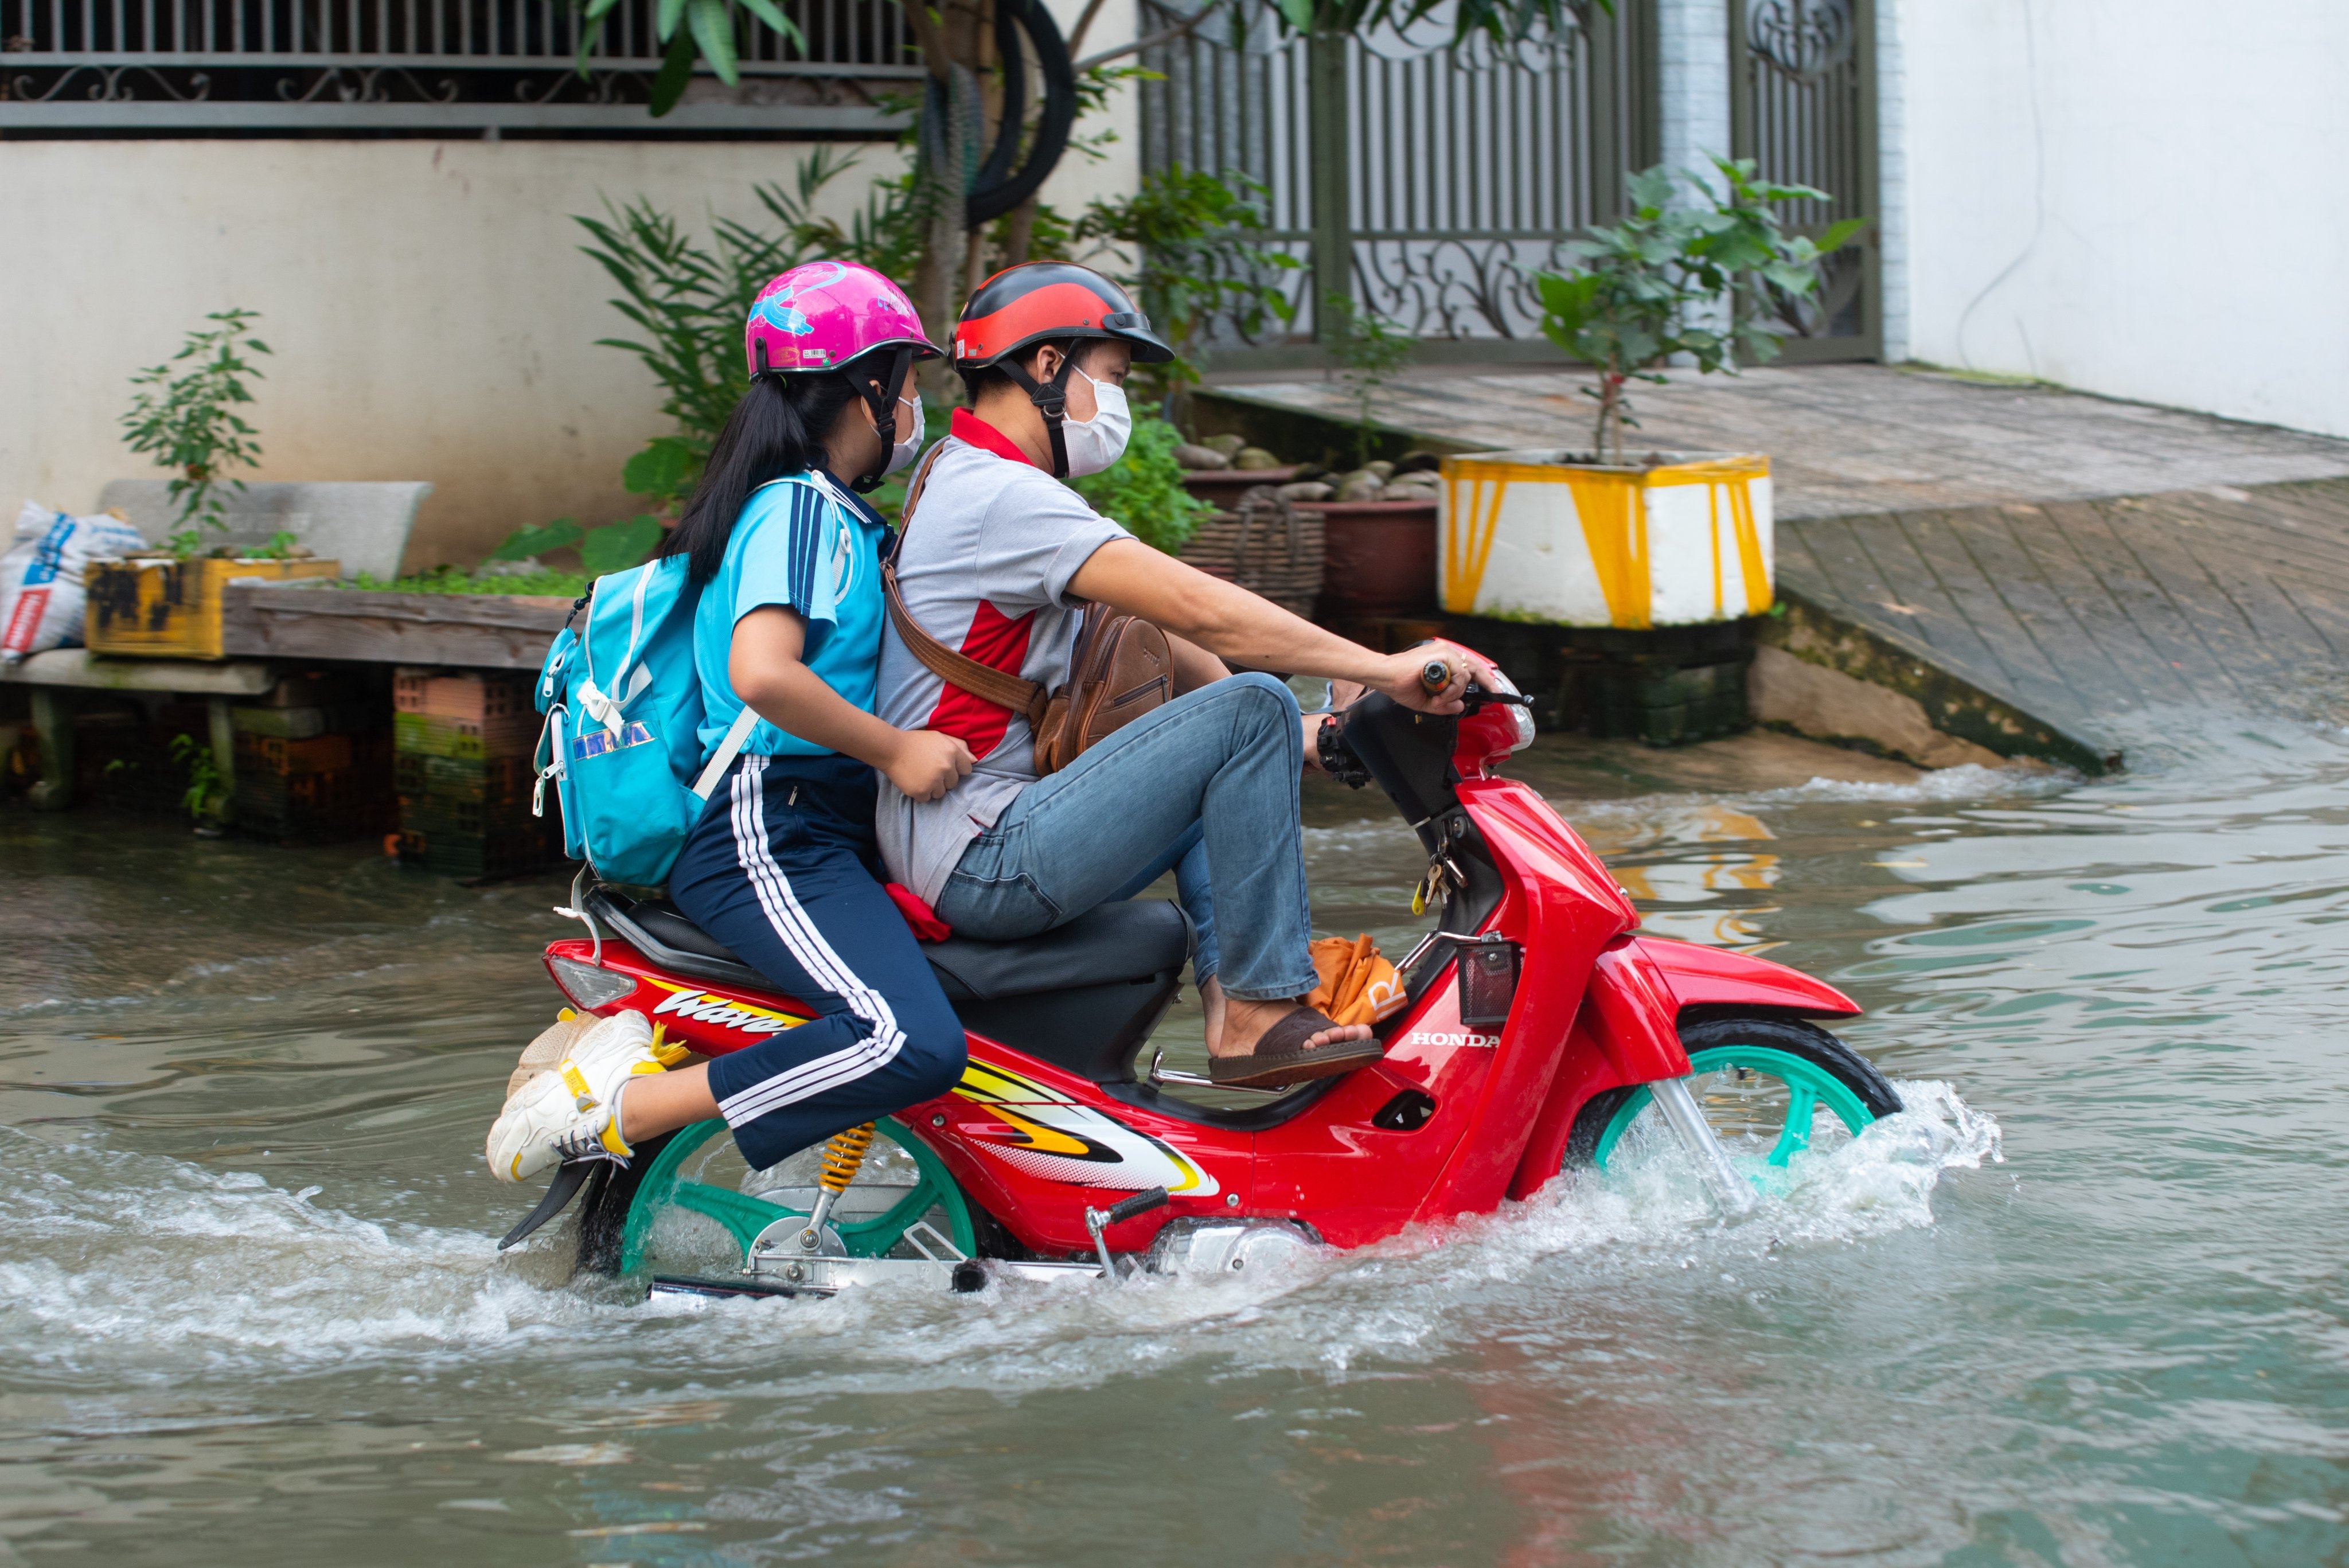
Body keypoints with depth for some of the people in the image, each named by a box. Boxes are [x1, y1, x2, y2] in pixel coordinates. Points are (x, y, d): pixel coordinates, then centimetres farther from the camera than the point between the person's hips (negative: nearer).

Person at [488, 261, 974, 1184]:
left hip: (831, 826, 11)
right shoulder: (798, 509, -10)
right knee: (913, 1045, -29)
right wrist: (892, 752, -17)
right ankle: (613, 1107, -21)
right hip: (768, 838, -11)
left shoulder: (835, 517, 21)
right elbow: (761, 672, -26)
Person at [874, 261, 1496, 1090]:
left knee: (1228, 760, 27)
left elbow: (1148, 635, 22)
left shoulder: (965, 479, 20)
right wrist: (1385, 671, -20)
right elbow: (1197, 608, -23)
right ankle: (1260, 1012, -14)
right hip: (986, 861, -11)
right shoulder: (1002, 495, -15)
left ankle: (1230, 999, 10)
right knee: (1250, 714, -18)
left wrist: (1293, 736, 17)